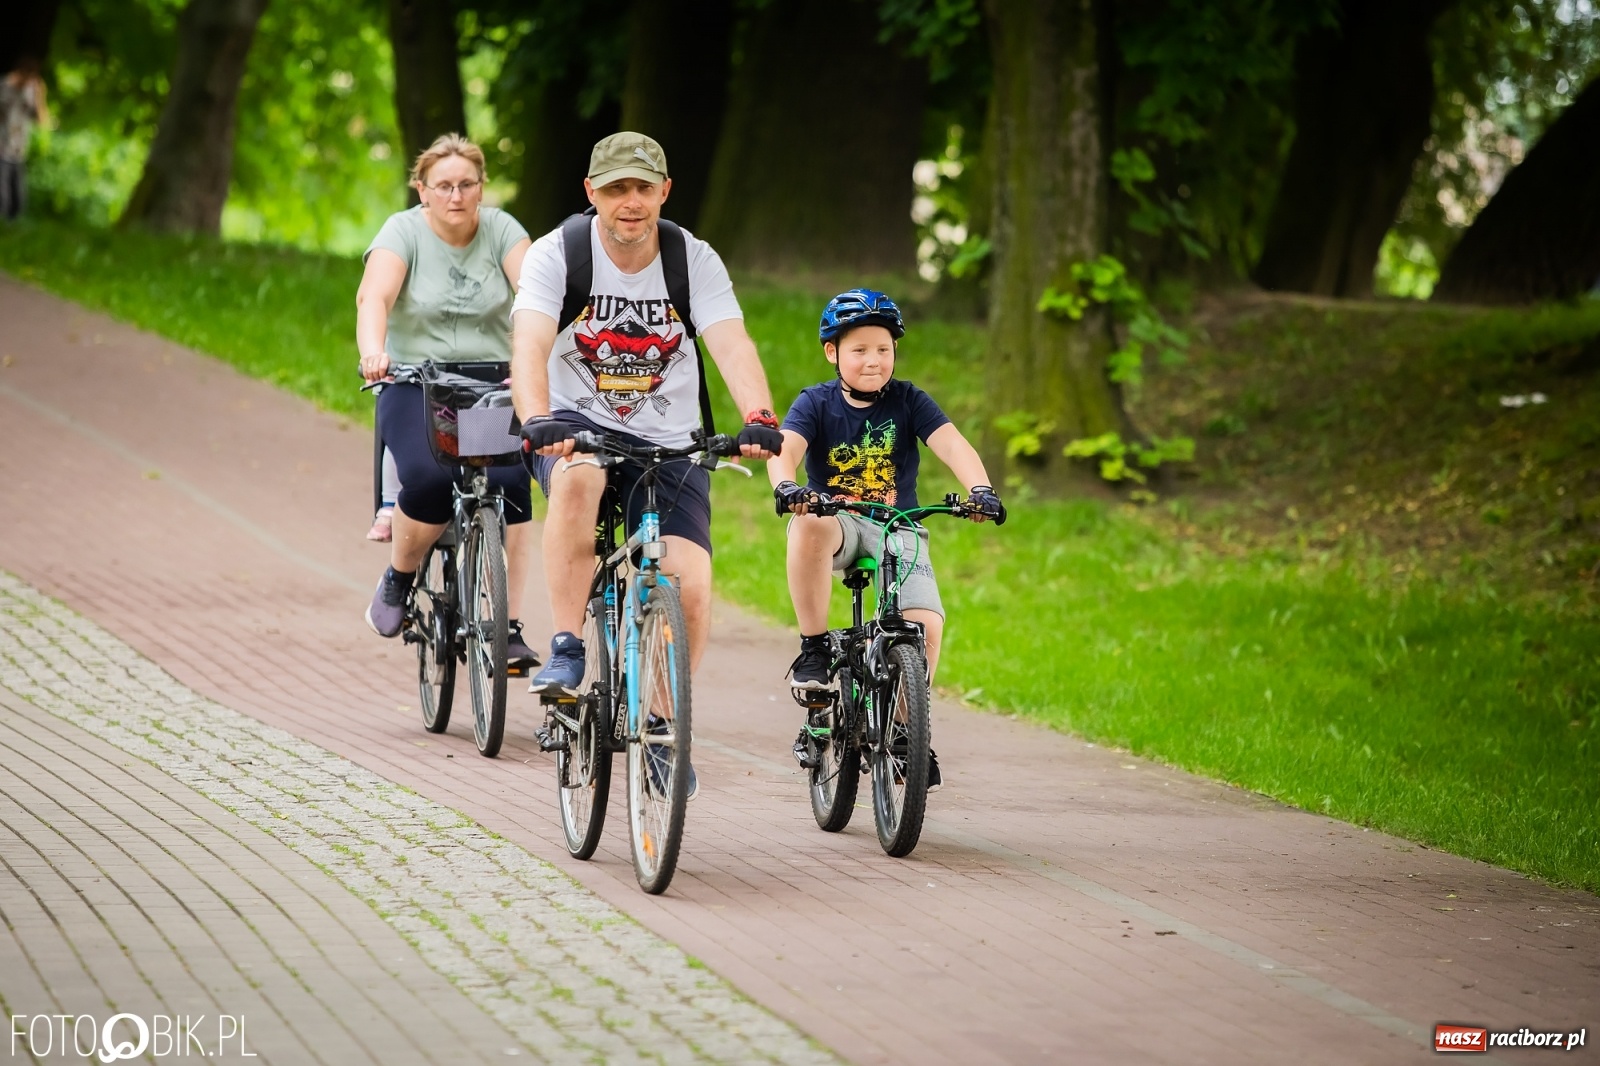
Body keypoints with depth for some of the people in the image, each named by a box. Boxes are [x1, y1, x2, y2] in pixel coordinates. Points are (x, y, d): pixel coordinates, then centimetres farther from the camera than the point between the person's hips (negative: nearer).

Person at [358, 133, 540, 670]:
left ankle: (509, 627, -17)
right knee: (430, 481, -28)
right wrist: (372, 353, -42)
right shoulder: (403, 232, -3)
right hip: (416, 385, -2)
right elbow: (374, 296, -21)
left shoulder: (501, 230, 3)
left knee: (508, 485, -24)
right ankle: (398, 580, 3)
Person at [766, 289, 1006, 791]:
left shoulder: (908, 401, -1)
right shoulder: (816, 403, -3)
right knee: (810, 522, -39)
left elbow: (952, 444, -14)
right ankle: (813, 649, -25)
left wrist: (980, 489, -34)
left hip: (898, 528, 1)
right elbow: (785, 448, -20)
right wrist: (785, 486, -44)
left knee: (926, 625, -21)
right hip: (837, 521, -1)